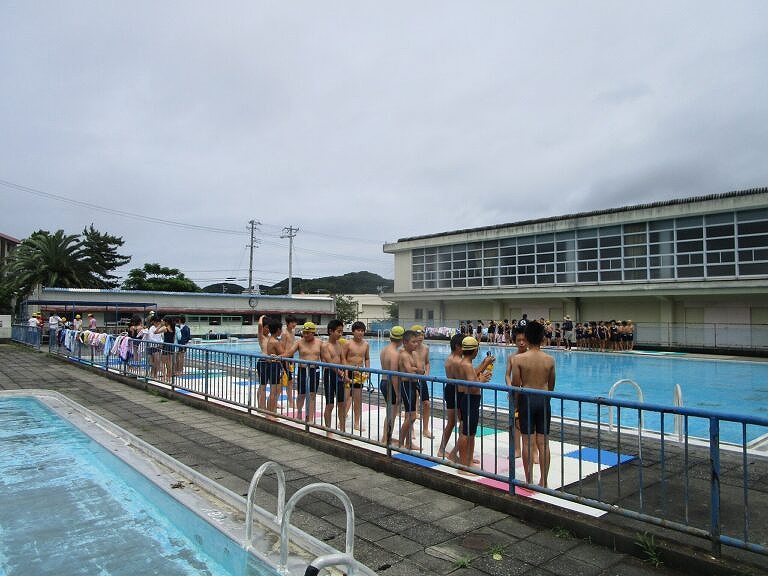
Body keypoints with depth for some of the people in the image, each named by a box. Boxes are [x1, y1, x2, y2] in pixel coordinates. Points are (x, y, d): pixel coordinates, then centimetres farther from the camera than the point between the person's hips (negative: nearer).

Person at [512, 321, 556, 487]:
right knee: (543, 443, 9)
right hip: (544, 400, 2)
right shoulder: (550, 360, -3)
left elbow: (515, 385, -7)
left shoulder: (519, 359, -10)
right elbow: (551, 385, 8)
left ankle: (529, 481, 13)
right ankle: (543, 481, 16)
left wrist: (515, 403, 8)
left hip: (526, 399, -2)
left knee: (527, 442, 6)